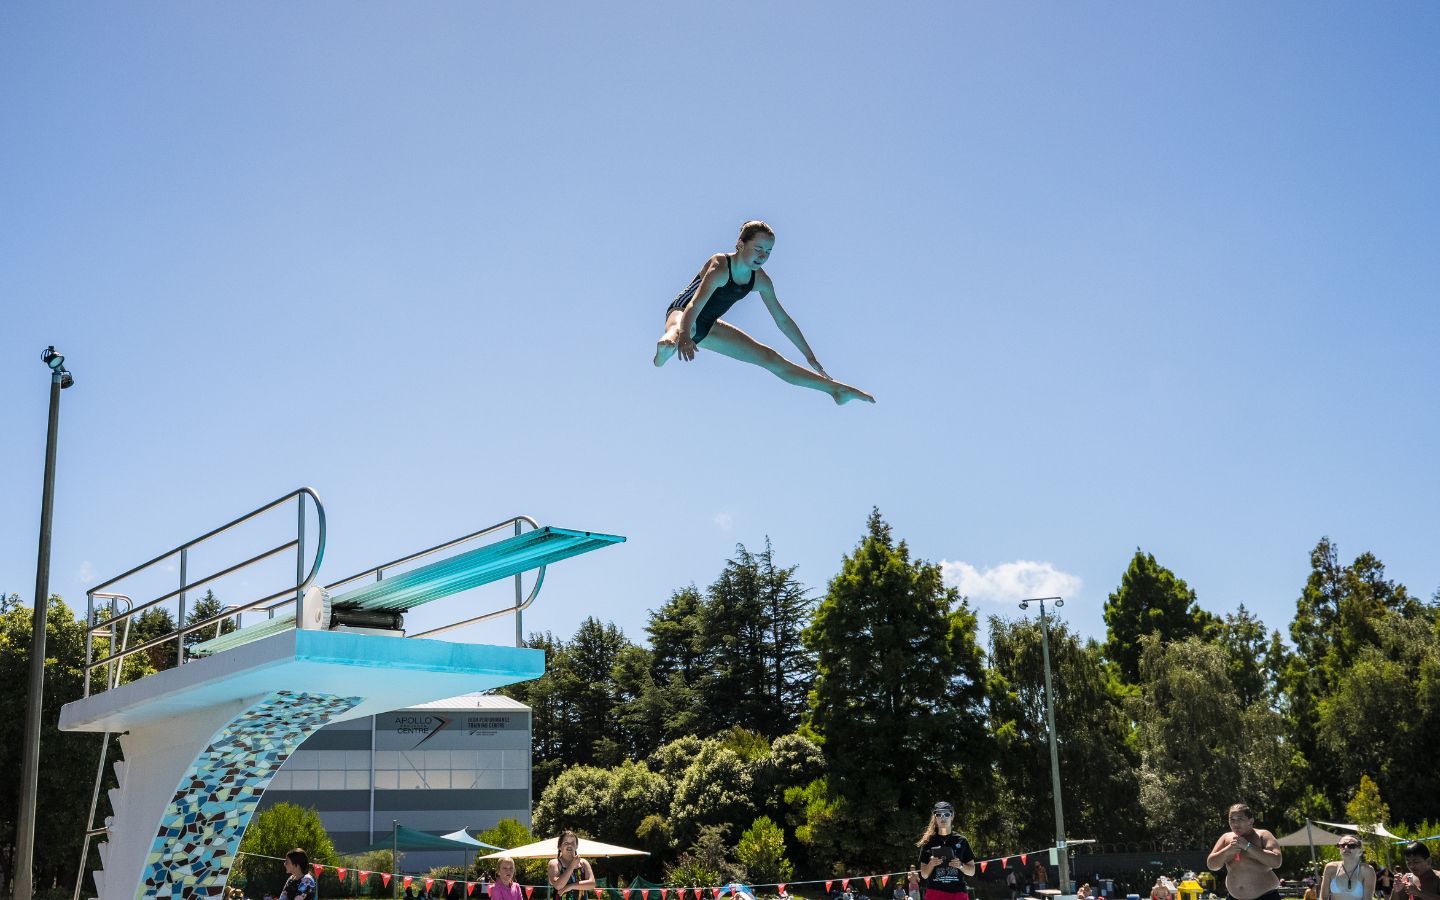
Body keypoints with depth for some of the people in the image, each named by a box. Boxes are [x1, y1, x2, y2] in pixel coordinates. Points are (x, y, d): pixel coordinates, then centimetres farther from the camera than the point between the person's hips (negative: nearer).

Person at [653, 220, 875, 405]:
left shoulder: (761, 280, -7)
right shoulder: (719, 268, -30)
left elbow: (783, 320, 4)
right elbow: (694, 306, -45)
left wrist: (809, 355, 7)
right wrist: (684, 337, -65)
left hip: (707, 327, 7)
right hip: (682, 313, -7)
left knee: (770, 359, 8)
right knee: (680, 329, -47)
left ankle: (836, 390, 15)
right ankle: (666, 346, -86)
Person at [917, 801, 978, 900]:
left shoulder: (961, 841, 9)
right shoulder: (929, 842, 9)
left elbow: (972, 871, 12)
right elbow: (924, 874, 11)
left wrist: (960, 865, -7)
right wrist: (931, 864, -9)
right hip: (935, 892, 0)